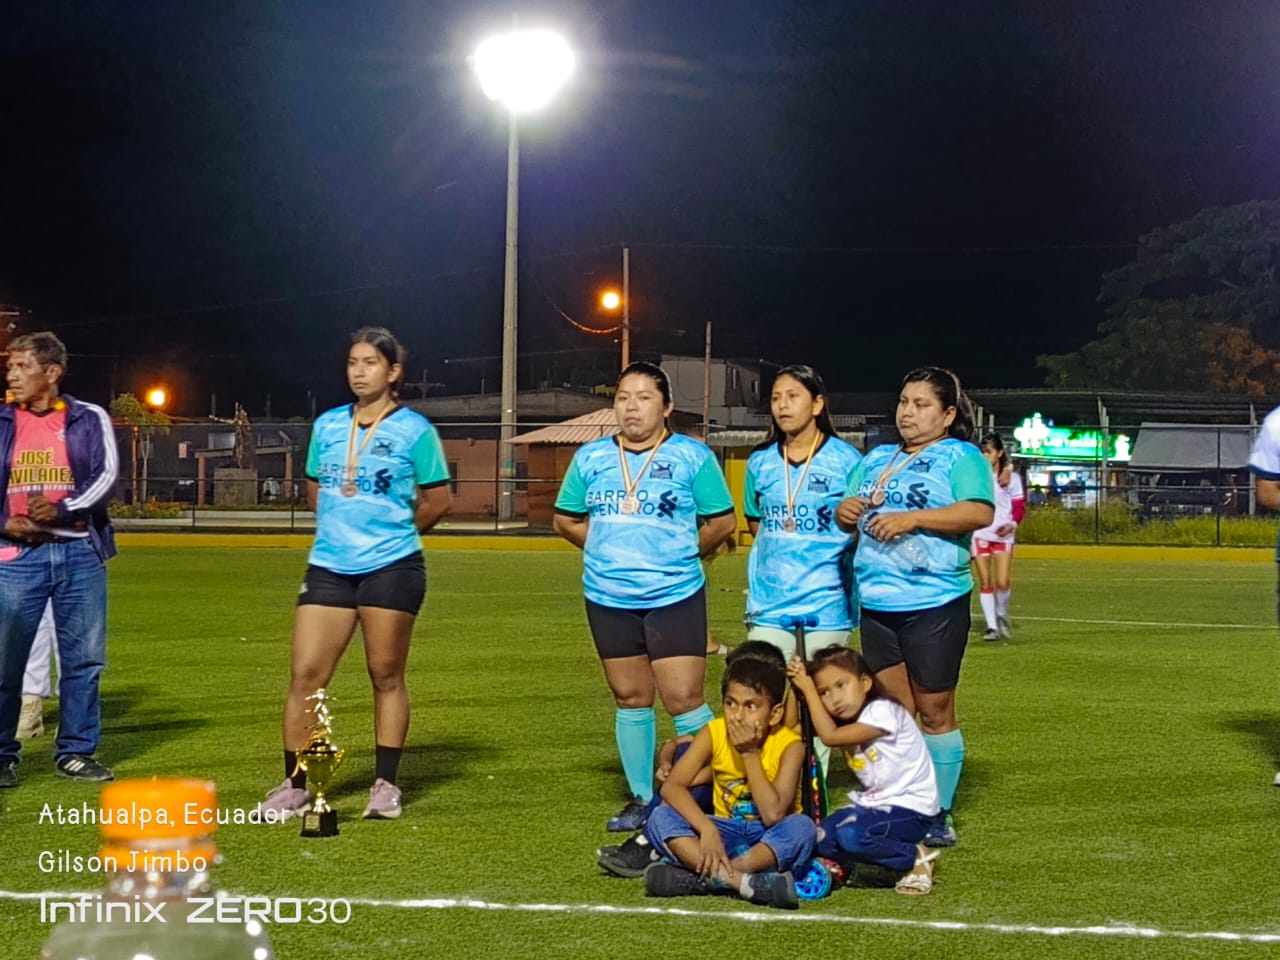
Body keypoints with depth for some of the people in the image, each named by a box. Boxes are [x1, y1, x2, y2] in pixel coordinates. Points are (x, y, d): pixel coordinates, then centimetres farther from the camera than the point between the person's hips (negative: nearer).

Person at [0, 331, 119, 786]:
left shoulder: (90, 419, 4)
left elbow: (106, 476, -5)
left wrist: (62, 510, -19)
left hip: (79, 552, 0)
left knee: (84, 659, 5)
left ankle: (75, 752, 16)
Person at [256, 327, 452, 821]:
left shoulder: (414, 430, -3)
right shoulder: (327, 425, 10)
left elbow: (437, 501, 3)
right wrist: (347, 527, 13)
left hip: (391, 568, -4)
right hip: (329, 566, 4)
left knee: (386, 676, 4)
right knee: (305, 674, -2)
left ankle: (385, 785, 15)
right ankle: (294, 785, 7)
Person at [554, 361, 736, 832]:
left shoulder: (692, 456, -3)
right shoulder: (590, 457, 7)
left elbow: (722, 522, 3)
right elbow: (566, 520, 16)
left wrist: (678, 555, 7)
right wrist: (612, 550, 11)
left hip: (675, 598, -4)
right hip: (609, 599, 4)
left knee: (684, 701, -8)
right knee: (630, 700, 12)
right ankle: (640, 800, 22)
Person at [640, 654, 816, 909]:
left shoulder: (789, 744, -18)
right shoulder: (714, 733, -10)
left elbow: (773, 815, -28)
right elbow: (672, 786, -19)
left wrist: (750, 754, -27)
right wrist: (707, 829, -34)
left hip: (768, 839, -3)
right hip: (726, 833, 3)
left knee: (801, 827, -35)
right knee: (661, 818, -22)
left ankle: (703, 877, -36)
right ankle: (743, 882, -39)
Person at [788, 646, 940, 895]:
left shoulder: (883, 711, -19)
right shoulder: (846, 719, 5)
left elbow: (830, 736, -26)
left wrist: (807, 688, -19)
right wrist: (796, 686, -13)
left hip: (912, 809, -9)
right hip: (874, 804, 9)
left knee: (851, 835, -32)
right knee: (820, 839, -10)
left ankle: (917, 858, -7)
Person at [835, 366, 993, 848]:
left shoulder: (960, 456, -1)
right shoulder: (876, 459, 19)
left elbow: (980, 512, -16)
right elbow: (847, 512, 22)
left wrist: (913, 518, -20)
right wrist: (845, 510, -3)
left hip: (933, 603, -6)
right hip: (877, 603, 6)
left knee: (934, 712, 1)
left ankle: (939, 818, 9)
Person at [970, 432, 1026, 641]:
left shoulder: (1011, 477, 5)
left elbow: (1020, 506, 4)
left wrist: (1012, 524, -13)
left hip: (1003, 535, -1)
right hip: (979, 534, 1)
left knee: (1002, 582, -10)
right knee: (985, 582, -3)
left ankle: (1002, 616, 18)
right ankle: (991, 626, 5)